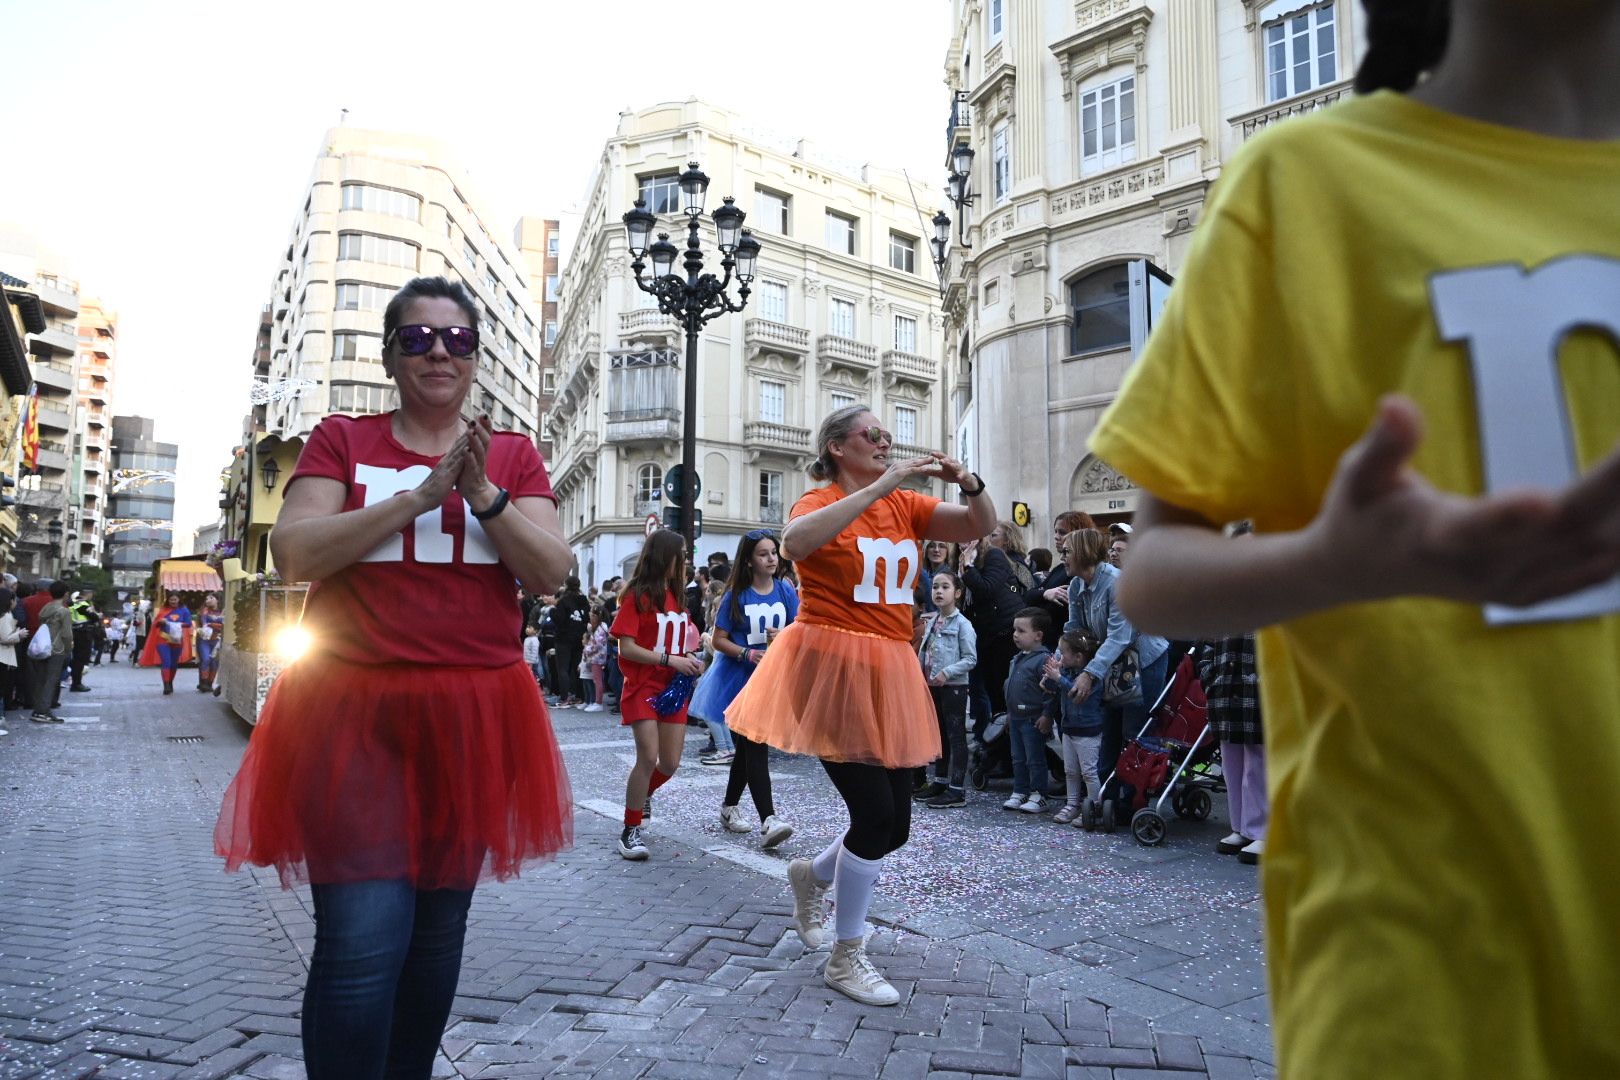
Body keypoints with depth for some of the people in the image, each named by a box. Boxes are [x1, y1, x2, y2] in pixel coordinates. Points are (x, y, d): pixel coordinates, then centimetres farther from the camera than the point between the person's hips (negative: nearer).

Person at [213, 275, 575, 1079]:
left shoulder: (513, 455, 10)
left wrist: (483, 493, -14)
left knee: (439, 929, 13)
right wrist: (421, 493, -14)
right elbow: (293, 553, -7)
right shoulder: (340, 440, 7)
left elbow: (551, 572, 0)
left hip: (473, 717, 2)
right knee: (361, 939, -11)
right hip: (356, 715, -2)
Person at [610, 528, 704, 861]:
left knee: (670, 763, 5)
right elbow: (626, 648, -14)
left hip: (674, 688, 6)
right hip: (643, 686, -6)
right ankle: (631, 830, 0)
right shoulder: (637, 595, -8)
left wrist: (690, 659, 1)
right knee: (648, 757, -15)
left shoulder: (675, 595, 13)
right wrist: (670, 660, -20)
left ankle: (643, 793, 37)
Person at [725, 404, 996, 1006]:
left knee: (896, 824, 9)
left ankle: (812, 876, 39)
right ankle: (846, 958, 12)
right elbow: (795, 541, -30)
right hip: (831, 665, -6)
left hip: (888, 673, 6)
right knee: (876, 815, -9)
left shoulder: (905, 504, 10)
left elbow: (982, 526, 6)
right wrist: (878, 487, -29)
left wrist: (967, 482, -13)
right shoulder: (821, 503, -6)